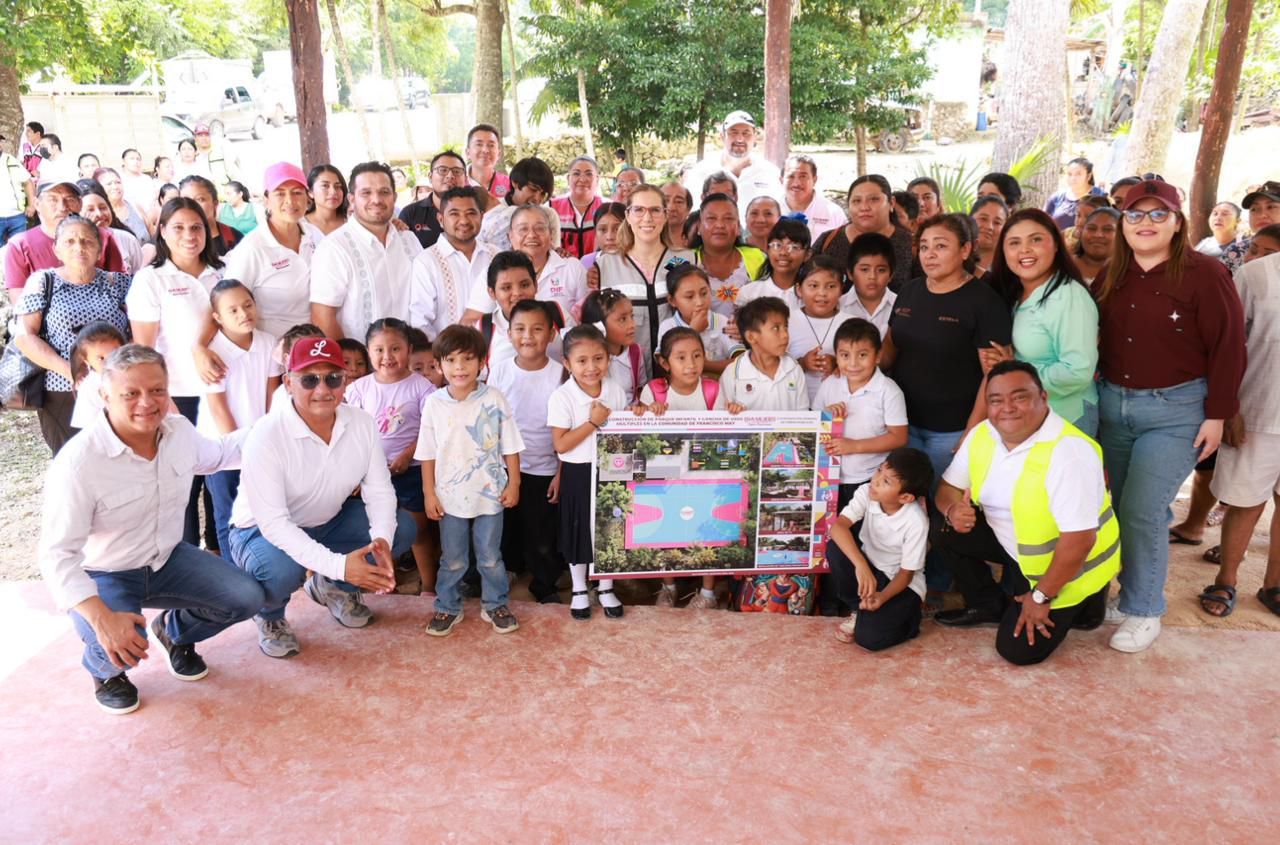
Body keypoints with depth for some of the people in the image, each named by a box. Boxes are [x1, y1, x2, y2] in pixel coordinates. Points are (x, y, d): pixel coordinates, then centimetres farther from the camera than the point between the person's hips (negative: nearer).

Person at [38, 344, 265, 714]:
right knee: (123, 648, -32)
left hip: (167, 559, 5)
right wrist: (102, 618, -43)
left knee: (245, 598, -11)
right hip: (102, 576, -5)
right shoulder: (78, 463, -30)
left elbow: (218, 454, 16)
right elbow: (57, 555, -30)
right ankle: (105, 671, 10)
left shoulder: (180, 431, -10)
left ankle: (174, 631, 22)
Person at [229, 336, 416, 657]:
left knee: (402, 527, -12)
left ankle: (333, 587, 14)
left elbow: (379, 491, -11)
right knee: (284, 570, -37)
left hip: (328, 522, 5)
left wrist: (382, 540, -33)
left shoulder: (362, 424, -14)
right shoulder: (266, 435, -29)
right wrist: (337, 564, -42)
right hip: (263, 531, -5)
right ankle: (269, 616, 3)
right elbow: (273, 522, -32)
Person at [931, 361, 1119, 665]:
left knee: (1018, 649, -8)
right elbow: (948, 486, 3)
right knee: (944, 529, -8)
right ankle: (989, 605, 13)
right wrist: (953, 510, -23)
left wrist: (1041, 597, -22)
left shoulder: (1068, 450, -33)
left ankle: (1079, 604, 17)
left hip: (1069, 567, -7)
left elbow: (1079, 539, -32)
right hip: (1015, 546, 7)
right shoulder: (982, 434, -9)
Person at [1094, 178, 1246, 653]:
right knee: (1118, 508, 9)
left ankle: (1144, 613, 9)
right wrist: (1099, 389, 5)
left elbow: (1228, 348, -11)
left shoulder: (1204, 274, -9)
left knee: (1143, 511, -7)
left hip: (1176, 410, -5)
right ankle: (1131, 594, 26)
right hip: (1113, 403, 5)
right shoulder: (1111, 276, 7)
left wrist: (1216, 415, -12)